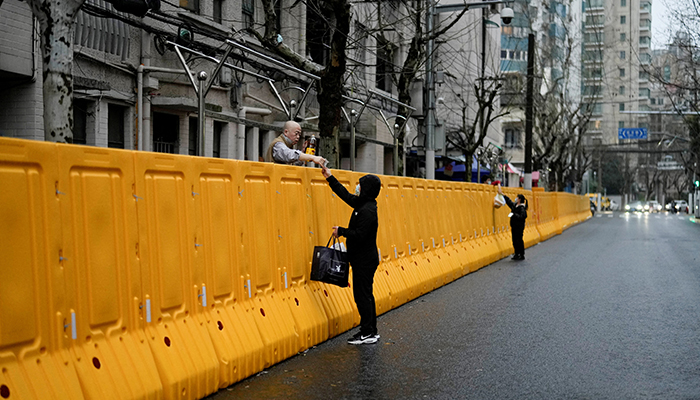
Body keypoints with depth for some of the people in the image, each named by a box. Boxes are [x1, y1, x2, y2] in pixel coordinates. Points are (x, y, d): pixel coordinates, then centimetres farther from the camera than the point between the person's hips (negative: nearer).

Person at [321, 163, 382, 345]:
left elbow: (359, 234, -26)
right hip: (364, 259, 10)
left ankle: (368, 333, 0)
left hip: (365, 260, -10)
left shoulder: (367, 211, -21)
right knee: (365, 294, 14)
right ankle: (371, 331, 20)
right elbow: (346, 195, 22)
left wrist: (341, 231, -14)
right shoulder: (362, 204, 10)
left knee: (362, 295, -5)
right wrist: (330, 178, 23)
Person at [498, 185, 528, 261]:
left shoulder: (522, 208, -14)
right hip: (514, 226, 8)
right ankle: (516, 254, 18)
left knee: (519, 240, -4)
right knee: (515, 241, 10)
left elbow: (522, 217, -24)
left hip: (519, 227, -8)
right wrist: (502, 194, 25)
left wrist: (514, 215, -21)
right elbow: (508, 201, 23)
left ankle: (521, 255, 3)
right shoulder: (514, 205, 11)